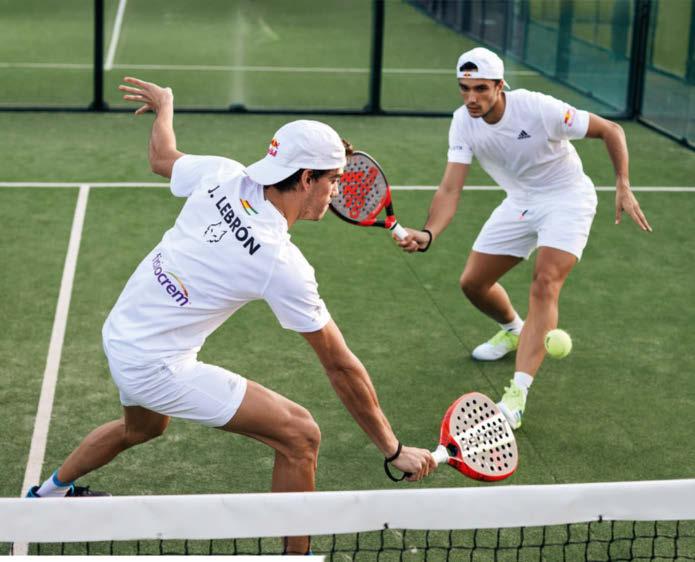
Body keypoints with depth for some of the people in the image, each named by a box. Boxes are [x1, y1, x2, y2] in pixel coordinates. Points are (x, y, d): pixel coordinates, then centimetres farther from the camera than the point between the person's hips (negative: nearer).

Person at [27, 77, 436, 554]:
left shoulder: (223, 176, -10)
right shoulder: (284, 266, -25)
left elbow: (161, 158, 13)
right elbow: (341, 366, -19)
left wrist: (164, 103, 34)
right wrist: (394, 450, -11)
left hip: (119, 333, 8)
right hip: (158, 367, -8)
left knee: (141, 428, 40)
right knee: (300, 436, -9)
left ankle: (51, 492, 63)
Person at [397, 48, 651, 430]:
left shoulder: (538, 109, -28)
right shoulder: (464, 122, -15)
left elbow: (611, 130, -16)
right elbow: (450, 189, -20)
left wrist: (623, 187, -24)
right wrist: (427, 234, -38)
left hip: (566, 198, -5)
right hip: (520, 201, 6)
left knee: (545, 284, -25)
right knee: (473, 283, 7)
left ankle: (517, 394, -31)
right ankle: (515, 331, 42)